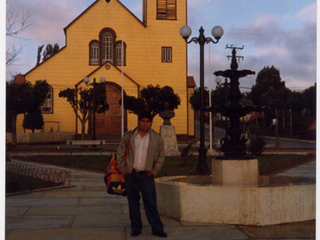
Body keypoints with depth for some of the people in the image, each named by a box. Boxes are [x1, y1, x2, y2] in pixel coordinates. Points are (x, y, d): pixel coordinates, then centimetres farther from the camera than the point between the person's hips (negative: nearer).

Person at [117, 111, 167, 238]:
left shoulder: (157, 138, 3)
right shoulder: (128, 136, 4)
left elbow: (161, 157, 8)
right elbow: (120, 154, 7)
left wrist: (153, 171, 1)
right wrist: (124, 170, 0)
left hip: (147, 175, -1)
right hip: (131, 175, 1)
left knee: (151, 203, -1)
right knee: (133, 202, 7)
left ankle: (157, 228, 7)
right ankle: (136, 228, 18)